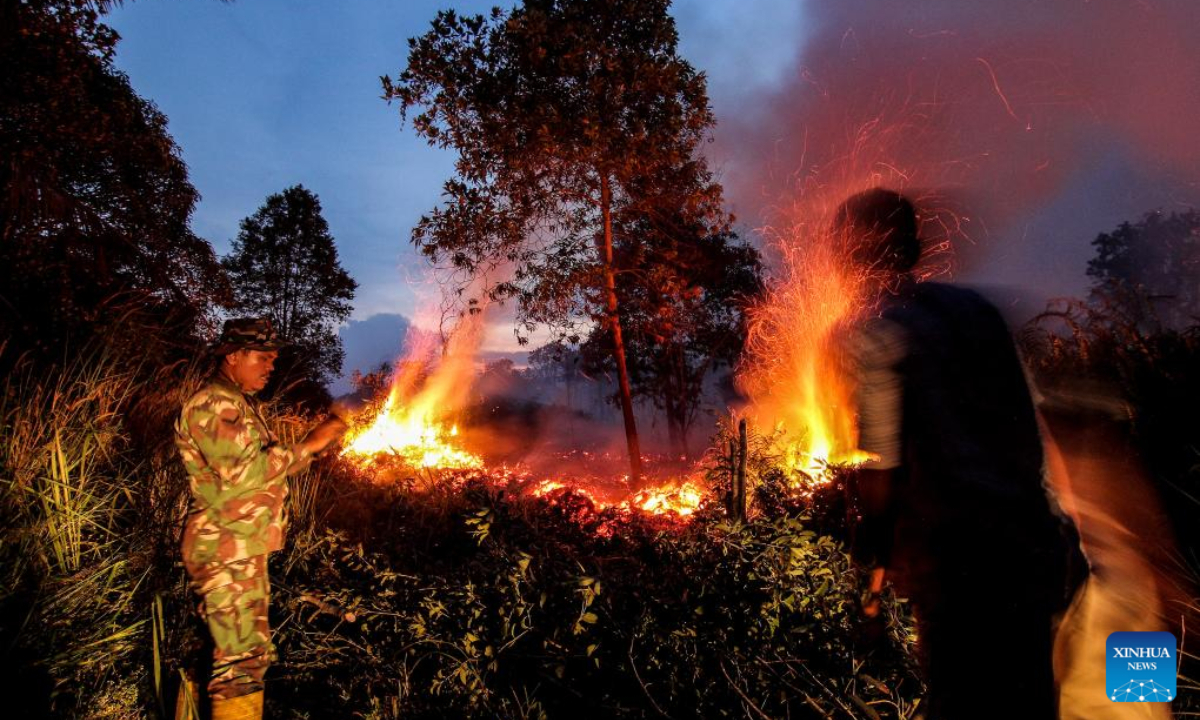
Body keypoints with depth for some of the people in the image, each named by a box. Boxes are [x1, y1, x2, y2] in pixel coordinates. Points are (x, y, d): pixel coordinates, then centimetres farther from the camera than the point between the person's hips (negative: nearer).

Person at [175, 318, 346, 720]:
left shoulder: (239, 404, 17)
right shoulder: (213, 404, -15)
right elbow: (243, 472, -27)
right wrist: (307, 446, -23)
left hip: (246, 549, 10)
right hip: (225, 552, -10)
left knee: (253, 653, 17)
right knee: (241, 661, -8)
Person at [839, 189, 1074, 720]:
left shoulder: (876, 335, -12)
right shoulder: (977, 308, 8)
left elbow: (881, 466, -13)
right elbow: (1029, 429, 13)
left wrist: (872, 549, 1)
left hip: (955, 559, -7)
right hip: (1030, 539, 7)